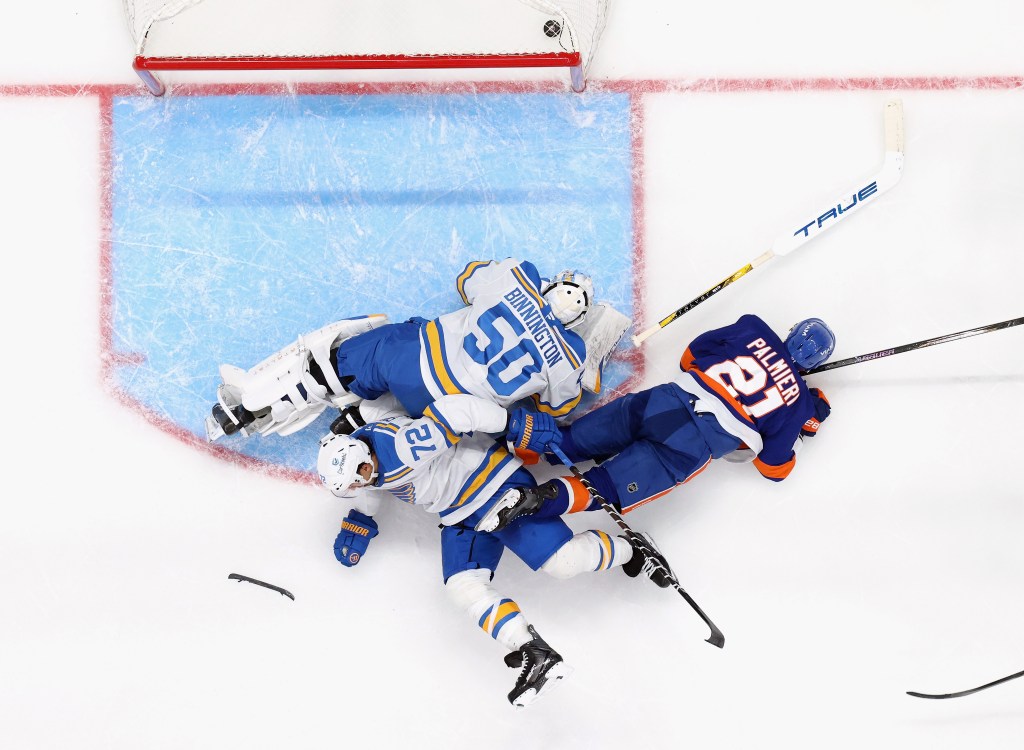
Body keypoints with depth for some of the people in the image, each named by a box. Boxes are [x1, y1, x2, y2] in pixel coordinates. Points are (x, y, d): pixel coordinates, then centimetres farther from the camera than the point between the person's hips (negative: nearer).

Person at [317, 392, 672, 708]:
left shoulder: (401, 445, -31)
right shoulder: (356, 460, 0)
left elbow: (457, 410, -34)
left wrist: (514, 424, -31)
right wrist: (357, 525, 22)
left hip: (494, 482, -9)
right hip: (461, 517, 9)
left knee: (562, 561, -17)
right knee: (464, 588, -13)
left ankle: (630, 550, 12)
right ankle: (536, 656, -14)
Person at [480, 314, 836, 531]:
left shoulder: (754, 329, 16)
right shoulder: (799, 399, 11)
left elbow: (690, 357, 22)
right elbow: (774, 467, 13)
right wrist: (806, 427, 26)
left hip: (668, 398, 4)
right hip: (695, 445, -4)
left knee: (573, 439, 11)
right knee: (608, 487, -13)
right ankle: (537, 499, -35)